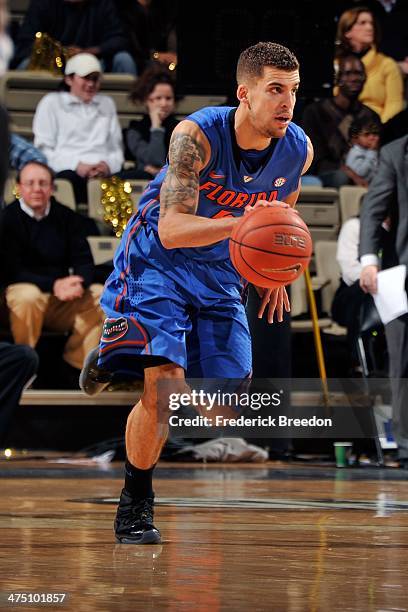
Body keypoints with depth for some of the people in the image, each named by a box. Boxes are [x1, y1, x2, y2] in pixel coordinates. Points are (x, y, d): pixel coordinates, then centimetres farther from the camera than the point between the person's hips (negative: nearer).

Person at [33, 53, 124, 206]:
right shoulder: (51, 103, 18)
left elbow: (116, 147, 24)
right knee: (69, 179, -41)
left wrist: (108, 164, -2)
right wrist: (76, 165, -10)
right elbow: (43, 148, 6)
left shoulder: (107, 104, 31)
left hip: (102, 173, 2)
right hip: (68, 170, -2)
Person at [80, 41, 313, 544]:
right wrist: (240, 223, -51)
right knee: (165, 385, -23)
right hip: (157, 259, -5)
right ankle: (135, 504, -2)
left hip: (220, 271, 5)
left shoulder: (298, 150, -13)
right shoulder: (197, 135, -28)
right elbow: (171, 230, -36)